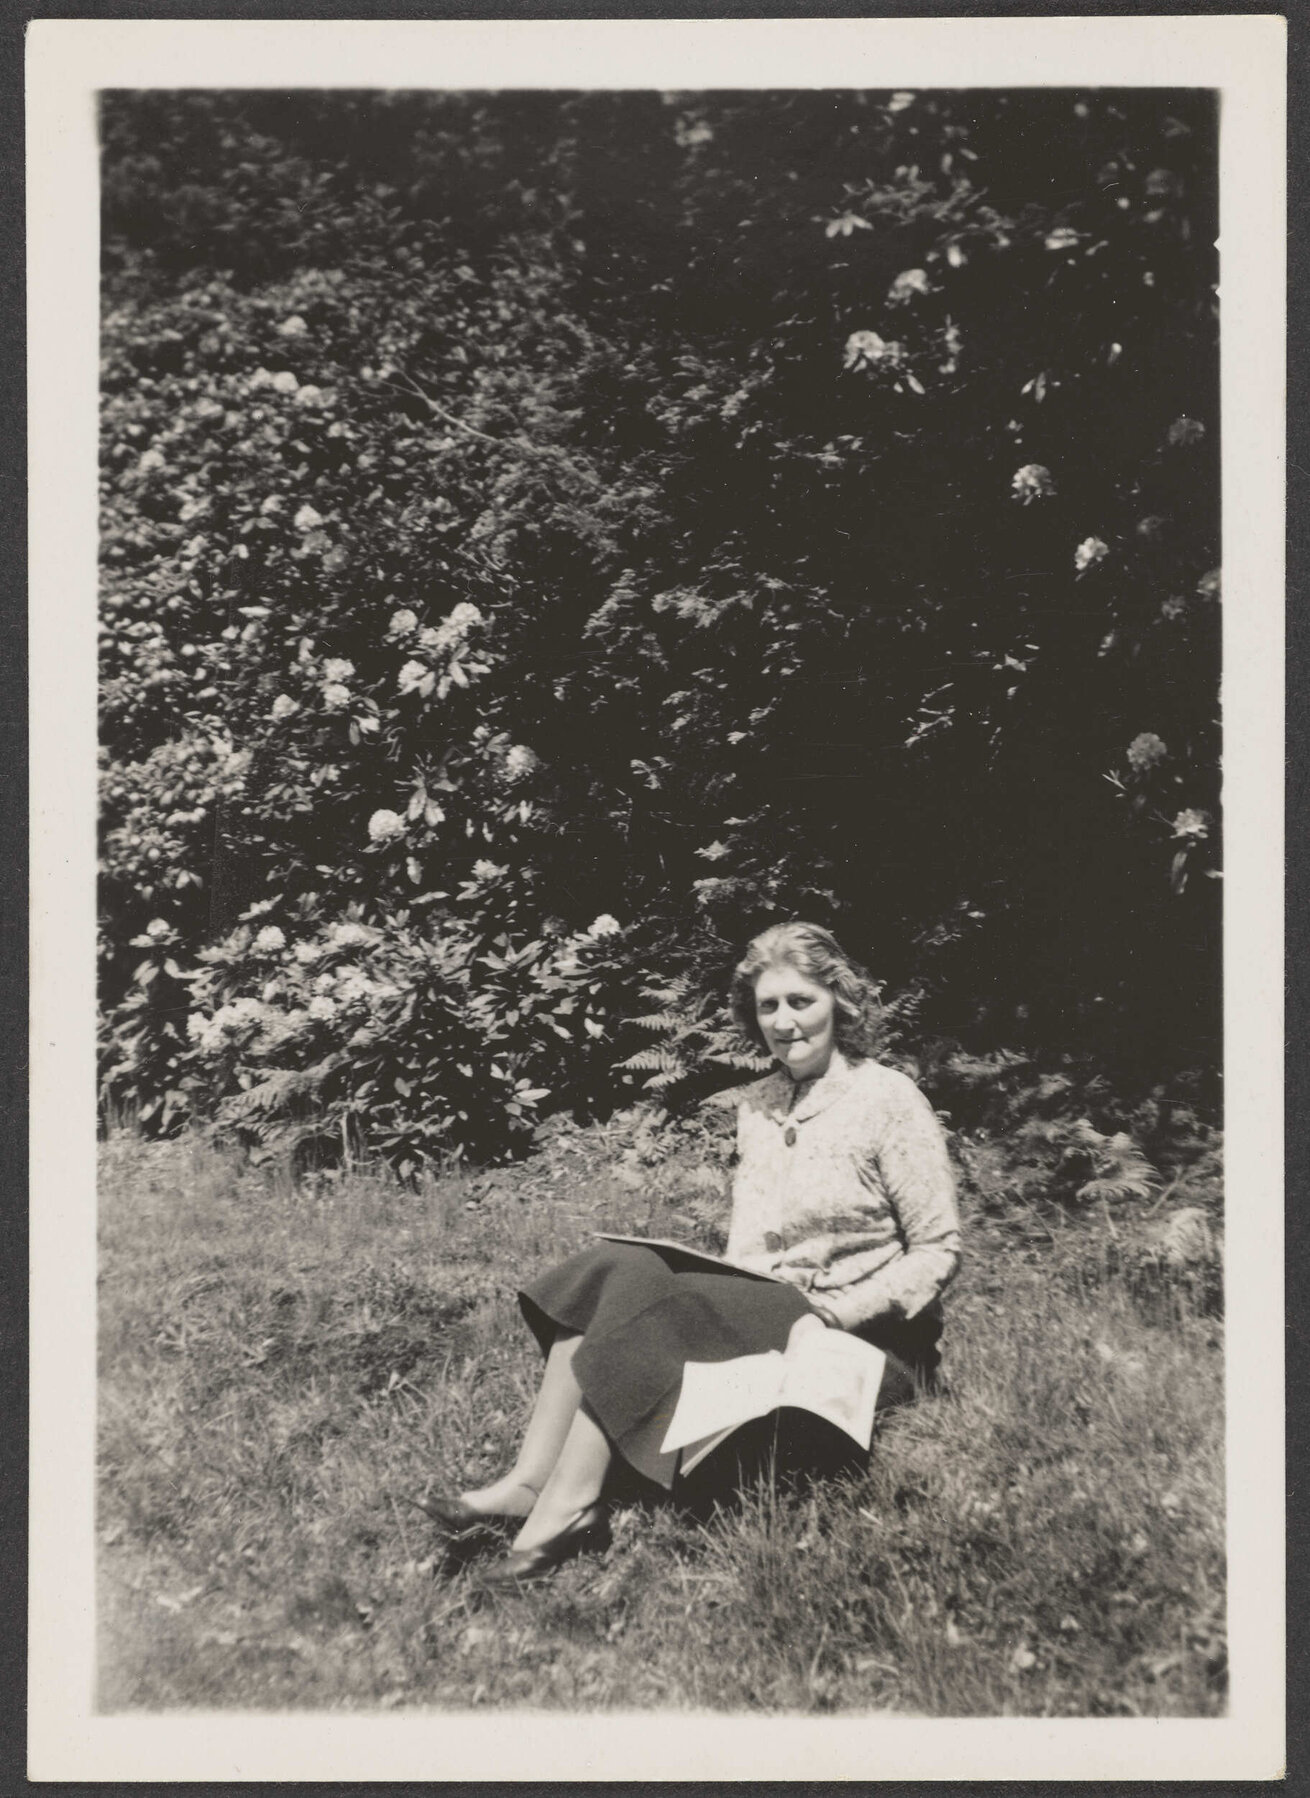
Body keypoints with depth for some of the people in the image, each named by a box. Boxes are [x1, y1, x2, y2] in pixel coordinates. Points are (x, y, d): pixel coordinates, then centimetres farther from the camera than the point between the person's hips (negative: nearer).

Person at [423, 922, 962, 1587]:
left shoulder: (890, 1100, -7)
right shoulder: (756, 1104, 13)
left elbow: (939, 1250, -8)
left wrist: (829, 1316, -17)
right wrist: (727, 1284, -5)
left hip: (868, 1337, -6)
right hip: (766, 1307, 7)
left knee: (665, 1309, -27)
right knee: (618, 1267, -18)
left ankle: (566, 1507, -28)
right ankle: (531, 1484, -27)